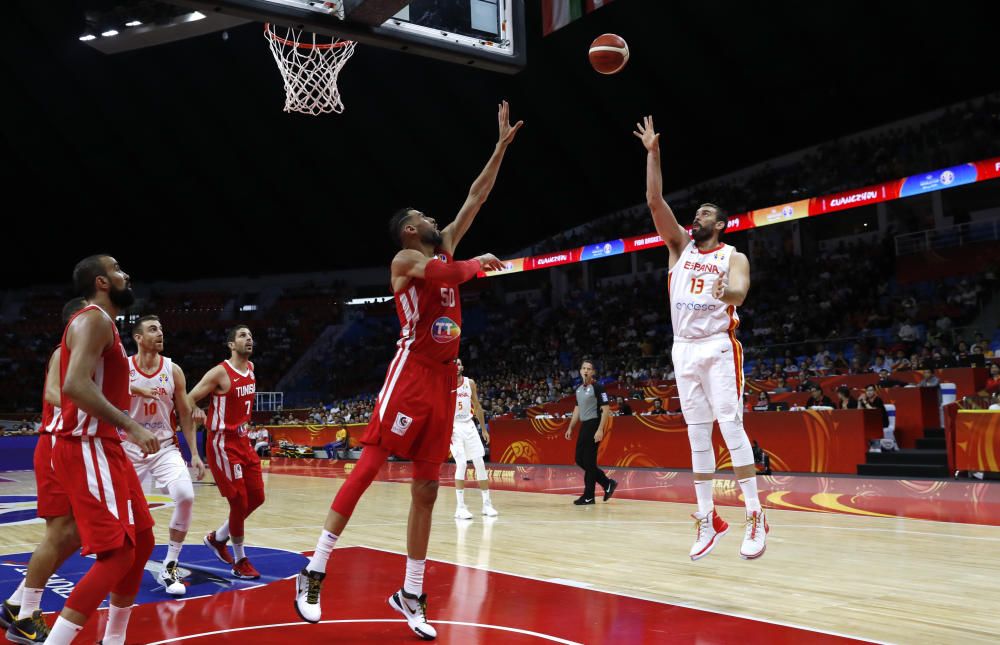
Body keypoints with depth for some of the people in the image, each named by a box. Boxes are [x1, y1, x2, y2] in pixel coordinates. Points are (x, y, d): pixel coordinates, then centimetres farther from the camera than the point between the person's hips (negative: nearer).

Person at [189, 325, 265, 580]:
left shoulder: (251, 368, 8)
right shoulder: (220, 373, -15)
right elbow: (187, 401, -15)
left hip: (243, 441, 8)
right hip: (223, 444, -8)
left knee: (256, 497, 9)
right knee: (239, 501, -6)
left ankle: (217, 538, 30)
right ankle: (240, 561, 9)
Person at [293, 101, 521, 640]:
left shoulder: (445, 248, 20)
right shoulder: (407, 258, 0)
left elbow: (476, 196, 20)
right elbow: (445, 275, -21)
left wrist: (502, 144, 18)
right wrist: (479, 262, -3)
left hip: (444, 376, 7)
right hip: (412, 371, -7)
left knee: (426, 488, 7)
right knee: (368, 466, -9)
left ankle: (411, 594, 13)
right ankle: (314, 571, -3)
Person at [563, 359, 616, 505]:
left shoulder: (598, 387, -11)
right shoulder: (579, 389, 12)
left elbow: (606, 409, -16)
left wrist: (600, 430, -23)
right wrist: (570, 428, 17)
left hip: (594, 426, -9)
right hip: (584, 426, 9)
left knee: (589, 461, -6)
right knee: (580, 460, 10)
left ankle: (588, 496, 4)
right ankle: (608, 483, 20)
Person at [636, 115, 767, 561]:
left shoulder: (733, 257, 4)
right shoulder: (680, 246, 13)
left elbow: (739, 294, -15)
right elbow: (655, 201, 4)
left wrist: (725, 292, -39)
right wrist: (653, 154, -2)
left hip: (719, 346, -4)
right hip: (684, 348, 4)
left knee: (730, 426, -12)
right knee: (697, 433, 5)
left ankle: (755, 516, -8)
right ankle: (708, 519, 9)